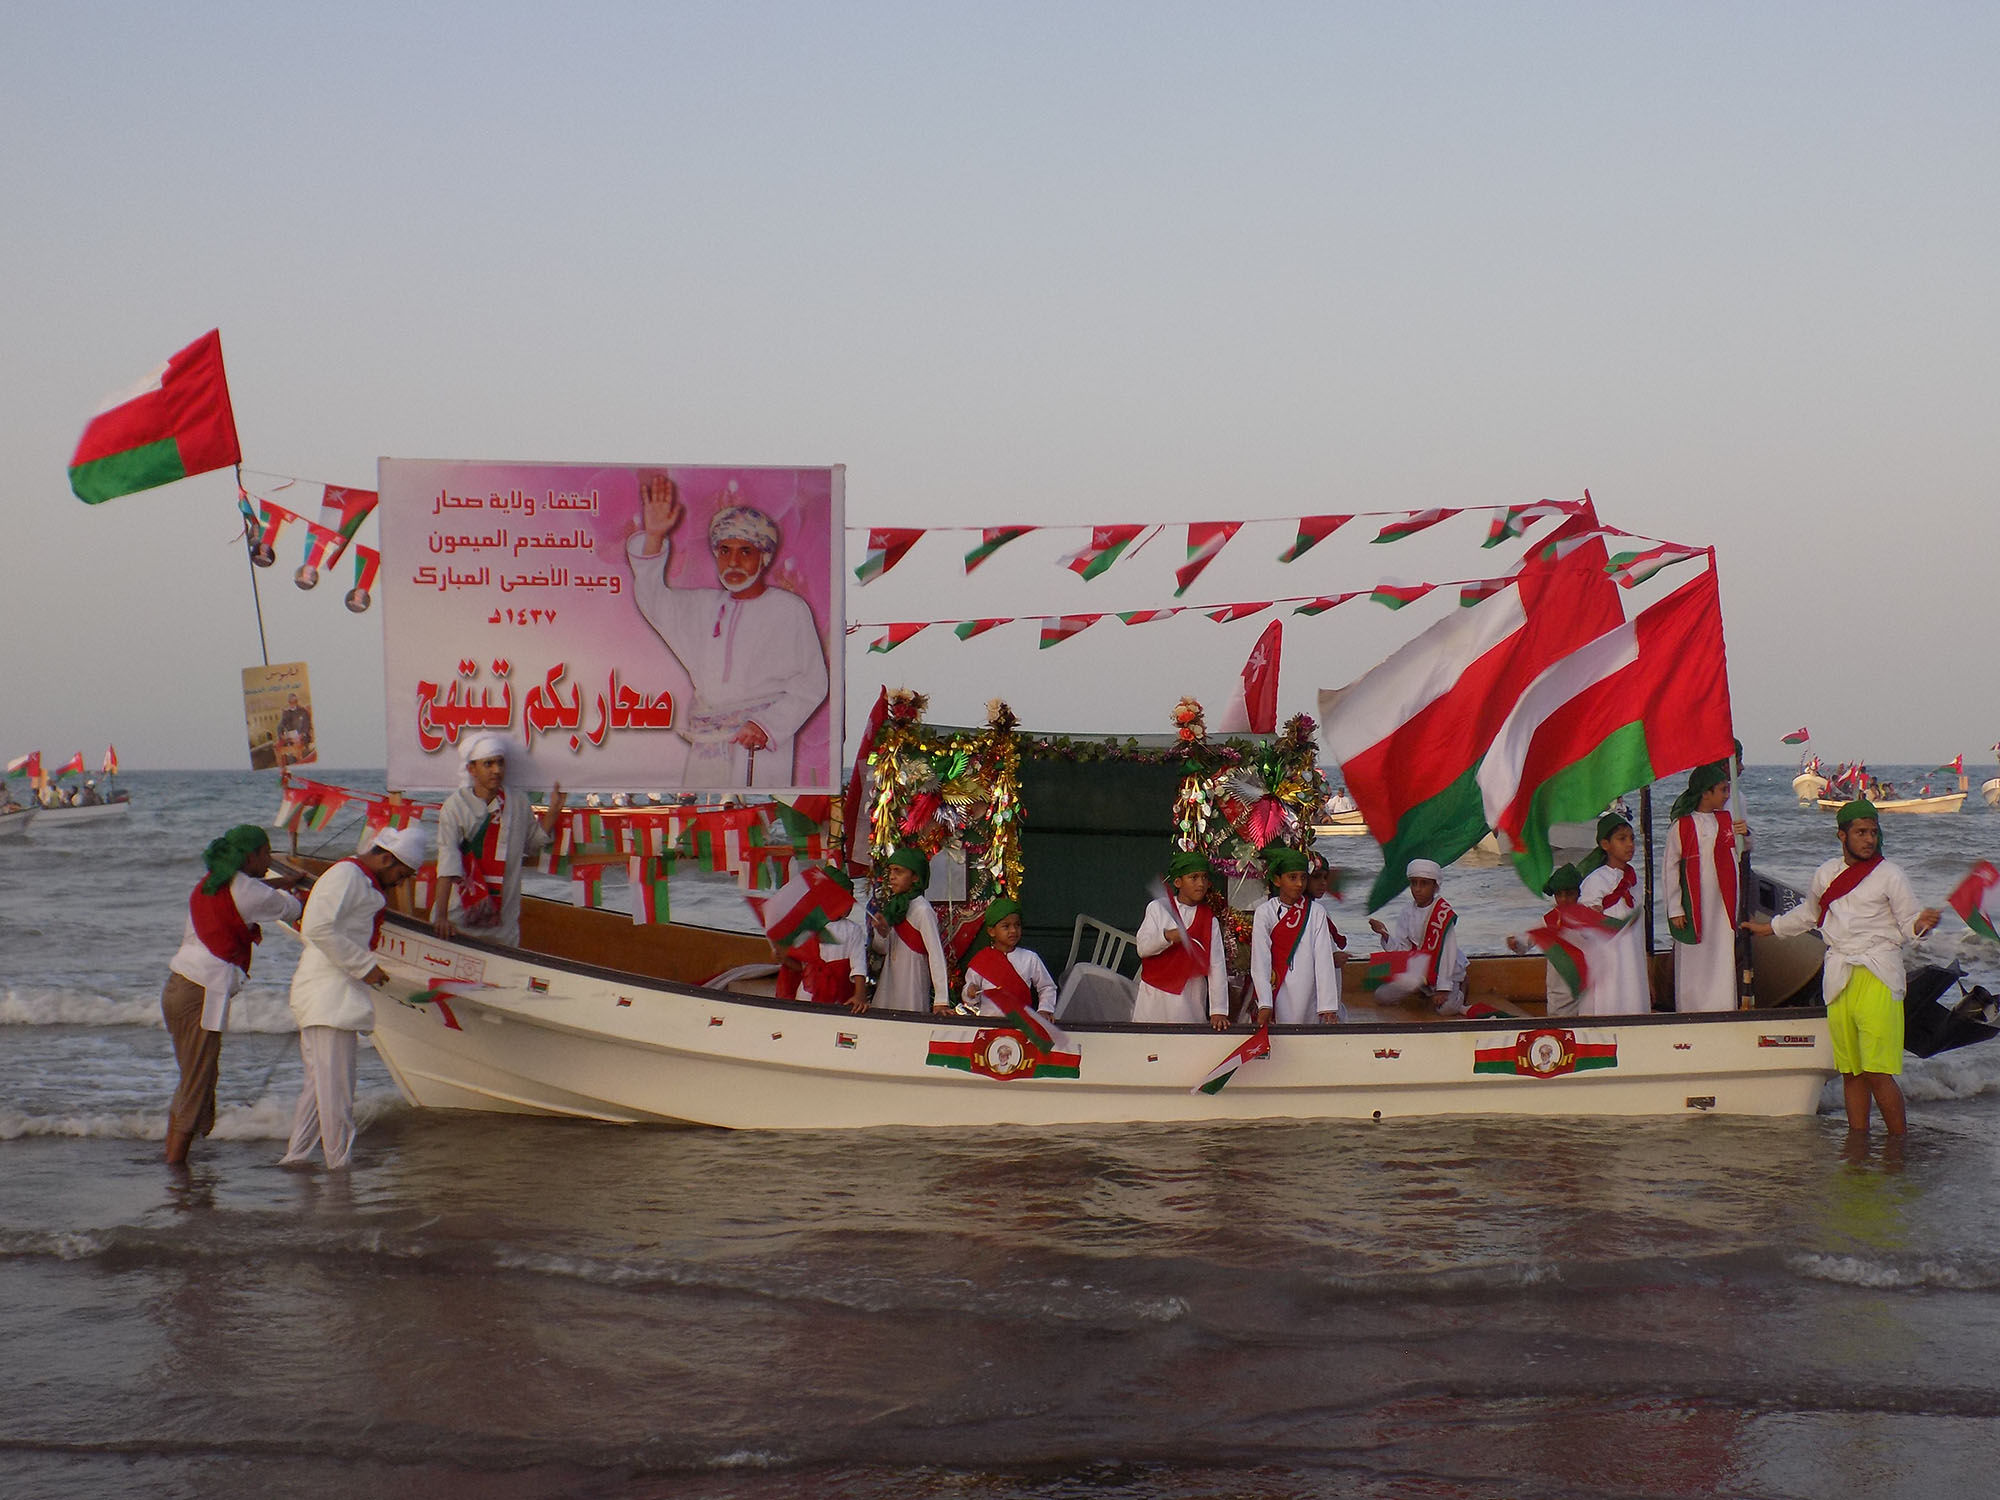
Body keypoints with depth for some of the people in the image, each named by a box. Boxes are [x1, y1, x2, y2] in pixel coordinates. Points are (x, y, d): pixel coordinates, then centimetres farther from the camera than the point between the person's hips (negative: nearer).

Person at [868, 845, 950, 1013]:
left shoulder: (922, 910, -14)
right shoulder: (894, 906, 9)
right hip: (889, 983, 7)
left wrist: (942, 1001, -27)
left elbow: (936, 954, -20)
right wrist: (882, 932, -9)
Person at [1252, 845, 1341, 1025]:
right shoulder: (1264, 913, 1)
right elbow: (1260, 961, -4)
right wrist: (1264, 1005, -13)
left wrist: (1328, 1006, -9)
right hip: (1279, 994, -1)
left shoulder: (1316, 913, 4)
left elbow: (1324, 960, -1)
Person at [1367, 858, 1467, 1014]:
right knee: (1381, 995, -10)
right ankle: (1423, 992, 15)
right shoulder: (1407, 913, -1)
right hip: (1416, 970, 4)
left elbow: (1447, 952, -20)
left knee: (1446, 1008, -26)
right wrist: (1385, 934, -23)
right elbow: (1401, 949, -3)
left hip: (1442, 971, -4)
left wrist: (1443, 988, -22)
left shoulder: (1444, 913, -19)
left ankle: (1459, 987, 11)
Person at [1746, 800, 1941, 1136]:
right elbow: (1808, 913, 33)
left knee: (1877, 1072, -13)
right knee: (1850, 1071, 6)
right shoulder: (1827, 873, 14)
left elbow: (1907, 925, -1)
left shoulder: (1890, 875, 0)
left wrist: (1921, 923, -23)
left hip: (1878, 978, -5)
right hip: (1838, 979, 5)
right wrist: (1770, 928, 39)